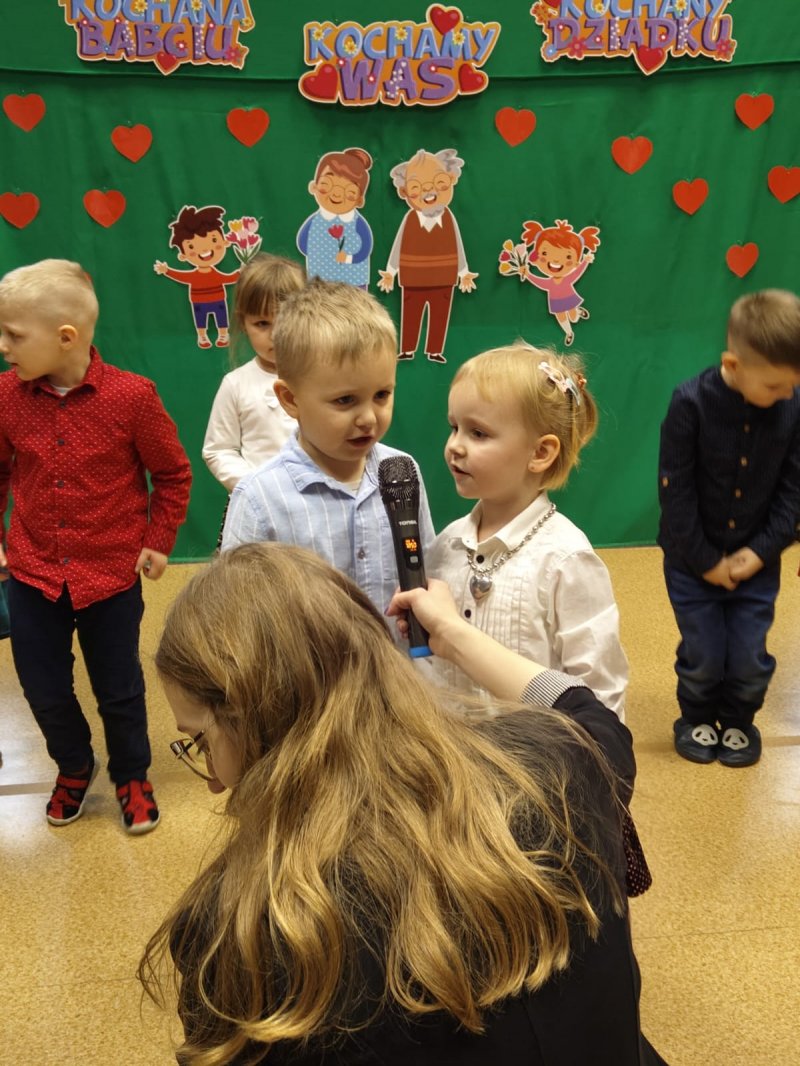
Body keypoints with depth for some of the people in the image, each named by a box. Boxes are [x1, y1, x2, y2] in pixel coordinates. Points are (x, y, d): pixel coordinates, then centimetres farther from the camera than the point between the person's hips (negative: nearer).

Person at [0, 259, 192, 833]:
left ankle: (132, 777, 39)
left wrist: (158, 541, -3)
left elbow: (173, 474, -3)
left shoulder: (132, 395, -17)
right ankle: (74, 768, 44)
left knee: (119, 689, 13)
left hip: (112, 573, -2)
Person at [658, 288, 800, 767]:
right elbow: (675, 491, -14)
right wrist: (705, 561, -11)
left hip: (757, 560, 2)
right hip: (694, 558, -2)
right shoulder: (691, 402, -19)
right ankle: (697, 719, 33)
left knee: (750, 658, 3)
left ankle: (738, 723, 32)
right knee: (703, 656, 3)